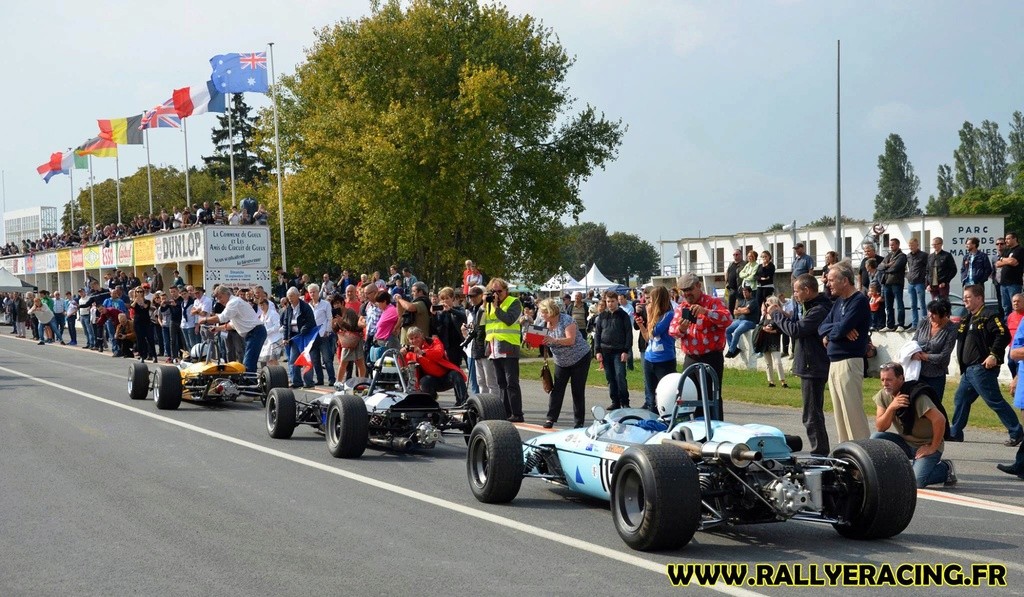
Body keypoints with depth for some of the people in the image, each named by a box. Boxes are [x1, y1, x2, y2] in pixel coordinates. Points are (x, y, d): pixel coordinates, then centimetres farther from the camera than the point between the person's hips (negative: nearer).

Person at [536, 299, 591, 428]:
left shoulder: (566, 320, -20)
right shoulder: (546, 324, 0)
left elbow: (570, 340, -30)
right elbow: (544, 342, 2)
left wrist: (554, 340, -44)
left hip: (580, 358, -6)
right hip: (561, 362, 6)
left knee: (578, 391, -4)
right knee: (556, 390, -4)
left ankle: (579, 421, 2)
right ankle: (551, 418, -4)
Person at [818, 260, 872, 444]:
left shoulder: (859, 301, -10)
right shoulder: (839, 301, 17)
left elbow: (842, 328, -20)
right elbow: (822, 327, 9)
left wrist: (829, 333, 0)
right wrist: (838, 330, -11)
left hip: (849, 363, -9)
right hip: (834, 363, 9)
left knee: (853, 412, -9)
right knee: (840, 413, 12)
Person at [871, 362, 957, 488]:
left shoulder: (916, 396, -24)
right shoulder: (883, 396, -5)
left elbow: (939, 420, -29)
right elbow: (880, 427, -11)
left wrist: (933, 448, -21)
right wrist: (891, 407, -28)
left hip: (926, 445, -5)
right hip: (905, 442, 5)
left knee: (917, 480, -26)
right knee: (876, 439, -20)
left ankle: (945, 468, 5)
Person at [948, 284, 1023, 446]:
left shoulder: (989, 315, -11)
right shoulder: (967, 318, 18)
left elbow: (1003, 335, -20)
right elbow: (960, 337, 28)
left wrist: (994, 355, -24)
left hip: (982, 369, -10)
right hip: (969, 369, 10)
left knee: (995, 401, -9)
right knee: (960, 399, 13)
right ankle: (955, 433, 22)